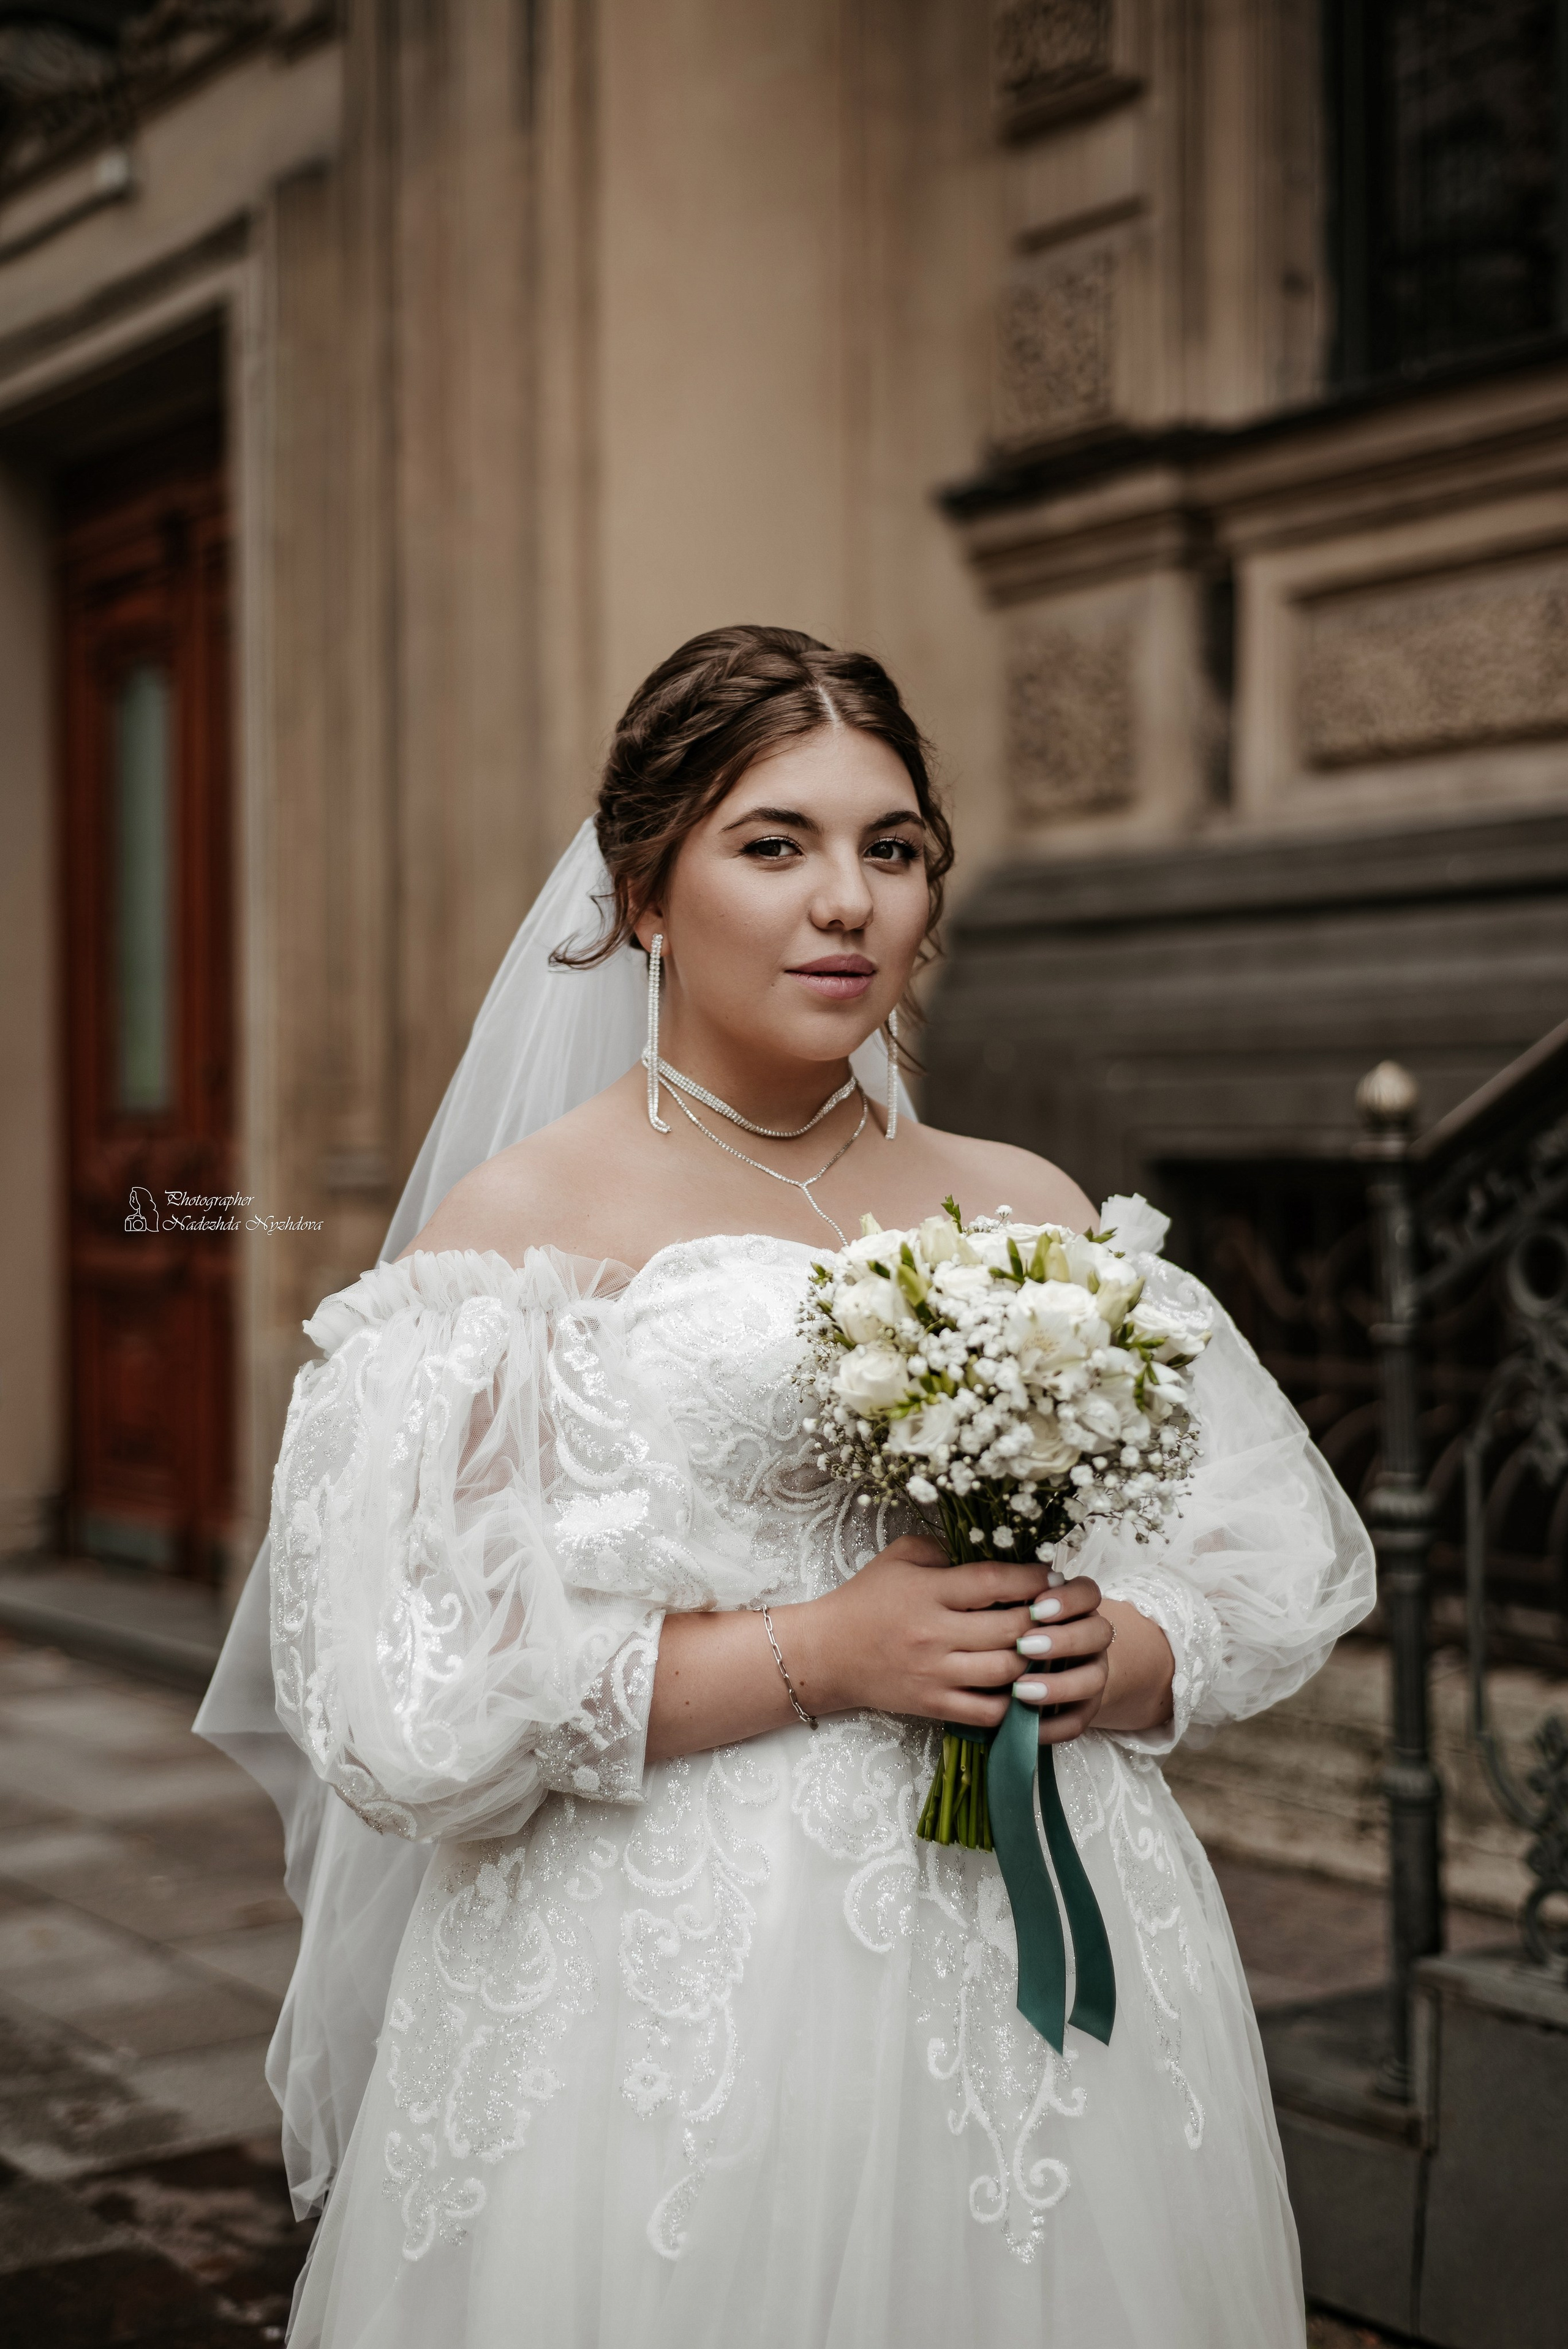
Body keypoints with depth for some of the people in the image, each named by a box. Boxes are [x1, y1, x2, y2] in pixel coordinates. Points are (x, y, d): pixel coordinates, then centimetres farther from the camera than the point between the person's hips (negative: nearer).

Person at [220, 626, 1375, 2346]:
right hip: (675, 1990, -4)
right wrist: (821, 1655, -17)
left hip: (1046, 1959, 4)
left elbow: (1273, 1567, 11)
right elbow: (405, 1692, -13)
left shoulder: (1030, 1214, 8)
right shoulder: (521, 1219, -5)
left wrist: (1111, 1656, -10)